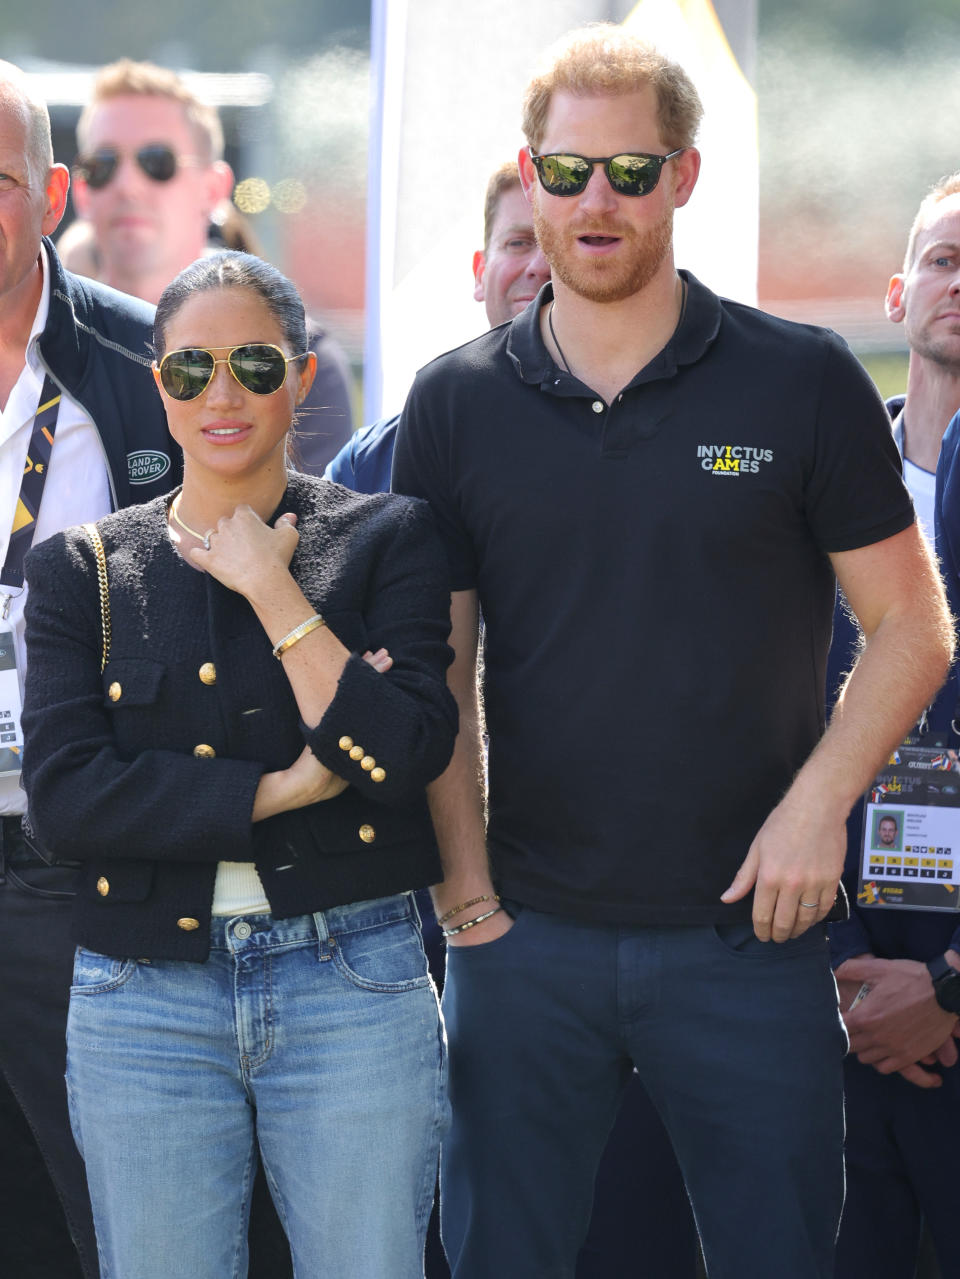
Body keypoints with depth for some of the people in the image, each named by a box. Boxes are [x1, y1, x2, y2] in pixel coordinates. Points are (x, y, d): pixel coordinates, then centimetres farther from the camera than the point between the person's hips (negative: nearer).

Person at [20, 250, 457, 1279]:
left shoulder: (386, 539, 4)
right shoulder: (82, 570, 7)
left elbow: (407, 755, -10)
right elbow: (62, 796, -6)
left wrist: (272, 589, -10)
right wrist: (281, 788, -11)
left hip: (352, 992, -1)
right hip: (146, 995, 1)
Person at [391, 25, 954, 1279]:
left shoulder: (803, 383, -1)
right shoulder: (456, 404, 4)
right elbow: (437, 670, 6)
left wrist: (815, 807, -10)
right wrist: (463, 880, -3)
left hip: (745, 932, -1)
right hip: (527, 933, 2)